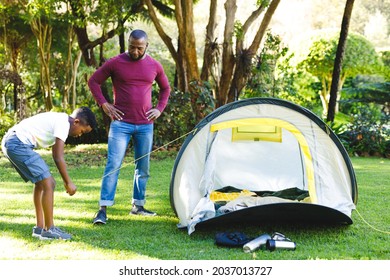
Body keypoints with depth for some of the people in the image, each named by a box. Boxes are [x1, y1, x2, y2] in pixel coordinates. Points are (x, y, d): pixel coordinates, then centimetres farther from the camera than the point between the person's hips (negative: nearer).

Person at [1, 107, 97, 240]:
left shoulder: (59, 120, 18)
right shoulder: (63, 124, -12)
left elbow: (56, 155, 24)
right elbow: (58, 158, -13)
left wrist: (65, 181, 24)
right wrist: (69, 182, -3)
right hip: (17, 143, -11)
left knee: (41, 182, 18)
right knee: (48, 183, -8)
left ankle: (40, 227, 22)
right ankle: (49, 229, -1)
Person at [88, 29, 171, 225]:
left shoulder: (154, 66, 5)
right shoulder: (115, 63, -6)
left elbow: (165, 88, 20)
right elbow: (93, 81, 2)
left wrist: (159, 109, 7)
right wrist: (104, 104, -6)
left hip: (145, 125, 4)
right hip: (121, 123, -4)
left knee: (143, 168, 10)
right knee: (113, 165, -11)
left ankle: (138, 206, 24)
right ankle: (103, 210, -10)